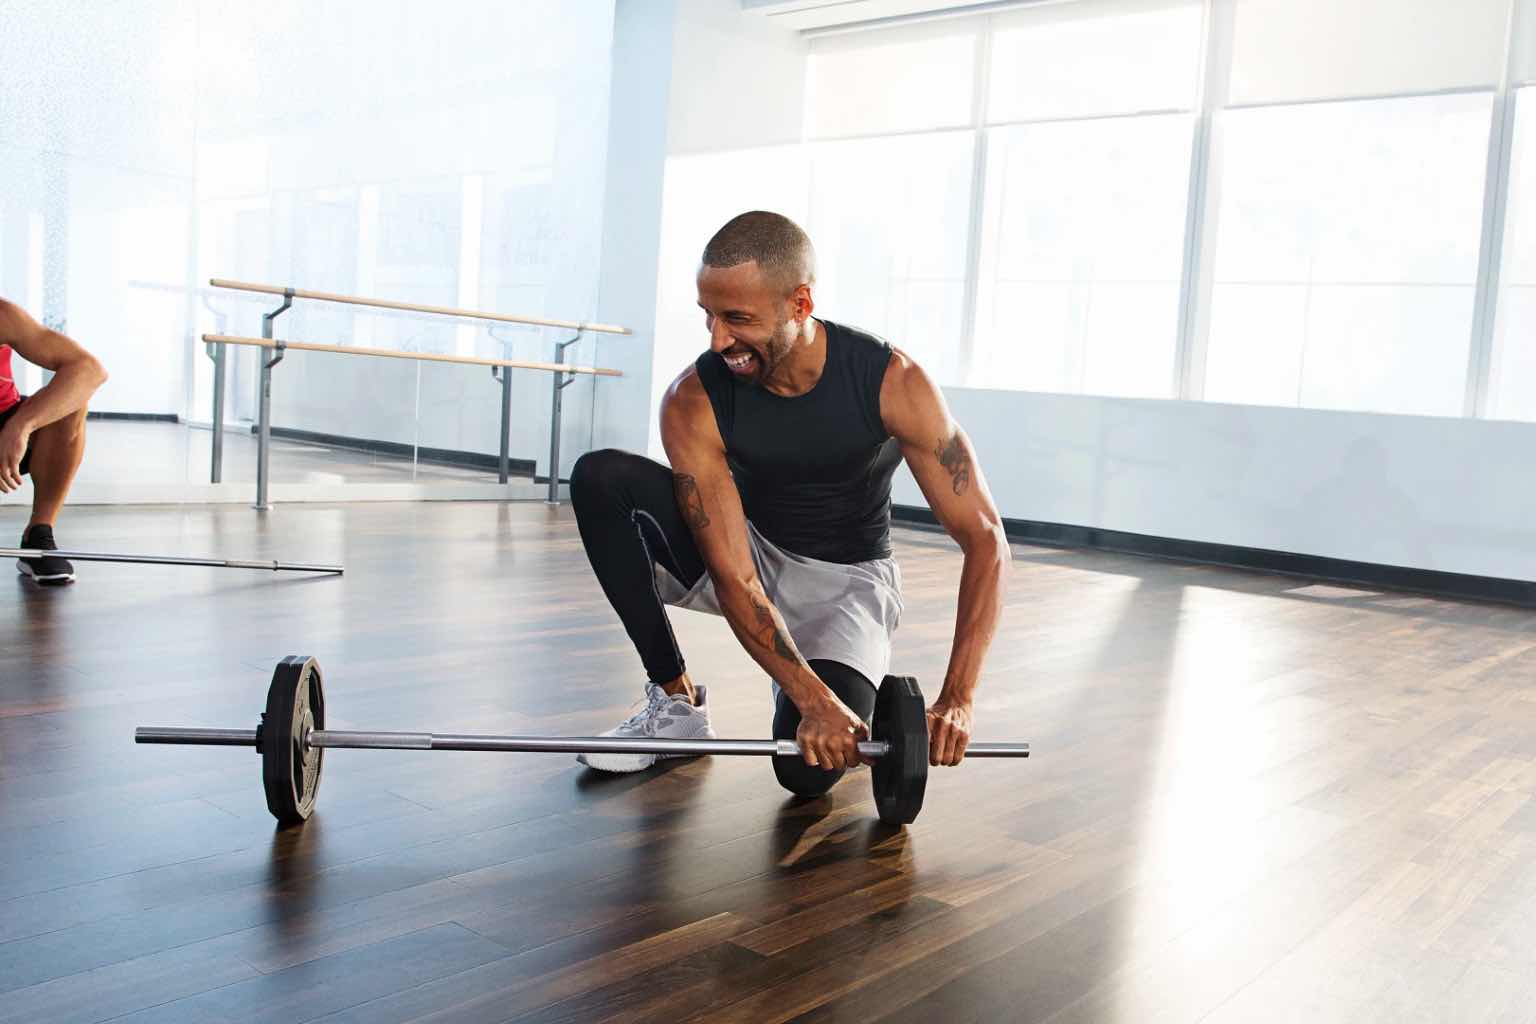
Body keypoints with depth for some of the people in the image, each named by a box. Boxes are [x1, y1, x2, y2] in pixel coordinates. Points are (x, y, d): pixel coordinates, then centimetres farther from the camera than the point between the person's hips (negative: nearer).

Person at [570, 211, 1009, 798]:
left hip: (847, 578, -2)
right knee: (599, 479, -24)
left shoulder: (892, 382, -25)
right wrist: (814, 702, -38)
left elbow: (985, 539, -23)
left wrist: (956, 700, -32)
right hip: (748, 555, 2)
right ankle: (677, 700, -10)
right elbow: (734, 577, -26)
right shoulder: (693, 403, -23)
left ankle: (868, 691, 10)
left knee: (809, 771, -28)